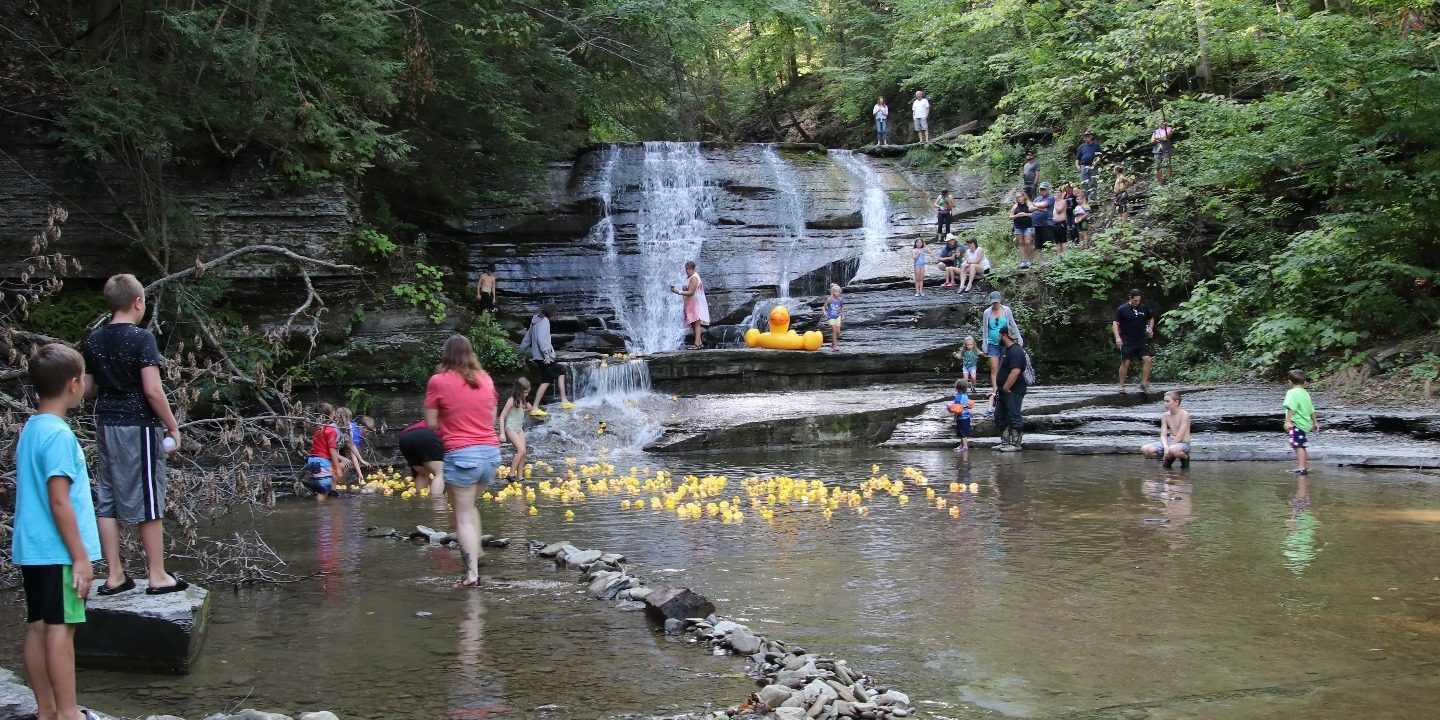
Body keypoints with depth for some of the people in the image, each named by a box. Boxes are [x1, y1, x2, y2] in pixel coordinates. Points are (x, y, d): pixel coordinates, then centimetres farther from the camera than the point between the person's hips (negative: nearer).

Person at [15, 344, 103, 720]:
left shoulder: (30, 429, 11)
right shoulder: (58, 435, -17)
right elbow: (60, 502, -19)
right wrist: (80, 557, -16)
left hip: (32, 549, 9)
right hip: (57, 551, -9)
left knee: (38, 627, 11)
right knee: (60, 629, -4)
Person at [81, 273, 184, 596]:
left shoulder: (93, 342, 6)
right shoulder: (141, 338, -12)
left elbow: (86, 389, 9)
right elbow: (152, 389, -18)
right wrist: (173, 426, -9)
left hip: (106, 424, 6)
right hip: (138, 425, -6)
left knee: (107, 503, 10)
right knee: (148, 503, 1)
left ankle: (114, 575, 14)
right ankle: (157, 576, 7)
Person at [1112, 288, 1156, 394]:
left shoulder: (1144, 308, 7)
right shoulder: (1122, 309, -4)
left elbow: (1151, 319, 24)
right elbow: (1115, 324, -5)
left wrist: (1150, 330, 7)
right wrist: (1117, 337, -18)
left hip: (1141, 341, 3)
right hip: (1127, 341, -3)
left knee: (1147, 359, -10)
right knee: (1125, 362, -5)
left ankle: (1144, 383, 0)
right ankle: (1121, 386, 5)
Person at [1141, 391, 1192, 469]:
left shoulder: (1184, 414, -12)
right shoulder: (1165, 416, 6)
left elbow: (1180, 436, -18)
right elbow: (1163, 435, 0)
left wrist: (1168, 449, -20)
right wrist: (1165, 447, -21)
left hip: (1183, 444, -6)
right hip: (1169, 442, 6)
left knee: (1172, 450, -44)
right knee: (1144, 449, -15)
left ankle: (1185, 457, -7)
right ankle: (1169, 459, 8)